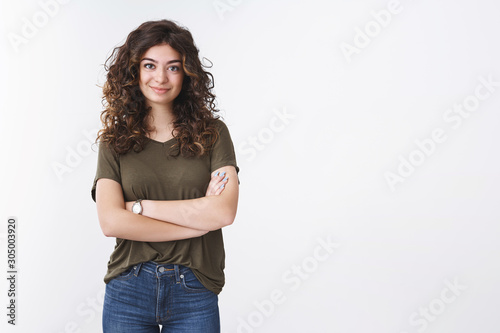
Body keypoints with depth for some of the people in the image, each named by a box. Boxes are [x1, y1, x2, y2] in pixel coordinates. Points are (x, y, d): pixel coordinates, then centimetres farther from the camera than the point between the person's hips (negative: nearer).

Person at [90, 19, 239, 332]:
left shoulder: (212, 132, 0)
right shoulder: (114, 140, 1)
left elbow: (224, 212, -12)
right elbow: (111, 222, -11)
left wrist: (139, 206, -10)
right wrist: (198, 220, -12)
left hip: (195, 294, 0)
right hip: (128, 292, 1)